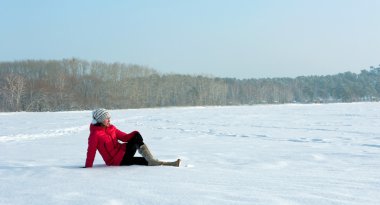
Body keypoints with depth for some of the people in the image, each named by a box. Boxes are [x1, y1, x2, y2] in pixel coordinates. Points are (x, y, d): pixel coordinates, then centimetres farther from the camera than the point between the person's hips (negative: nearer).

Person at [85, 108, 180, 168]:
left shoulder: (111, 128, 9)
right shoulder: (95, 134, -14)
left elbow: (124, 137, 9)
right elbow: (91, 151, -16)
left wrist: (135, 135, -11)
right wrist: (88, 167, -22)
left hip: (124, 151, 7)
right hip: (117, 161, -7)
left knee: (136, 135, -14)